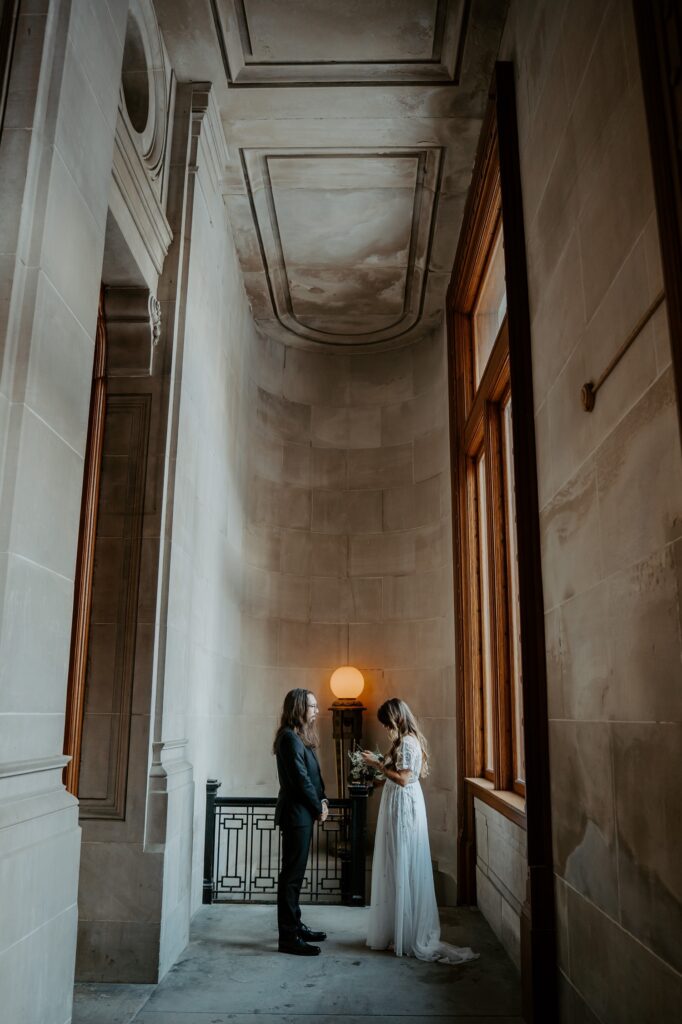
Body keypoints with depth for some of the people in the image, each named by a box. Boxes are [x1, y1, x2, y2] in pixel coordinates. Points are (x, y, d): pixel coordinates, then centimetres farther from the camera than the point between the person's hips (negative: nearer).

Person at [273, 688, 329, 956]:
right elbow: (301, 778, -19)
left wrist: (322, 800, 0)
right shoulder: (290, 737, -18)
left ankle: (294, 926, 27)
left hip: (302, 814, 10)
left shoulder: (300, 737, 13)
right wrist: (319, 808, -9)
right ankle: (288, 937, 3)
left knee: (294, 873, 17)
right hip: (296, 814, -10)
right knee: (292, 874, -4)